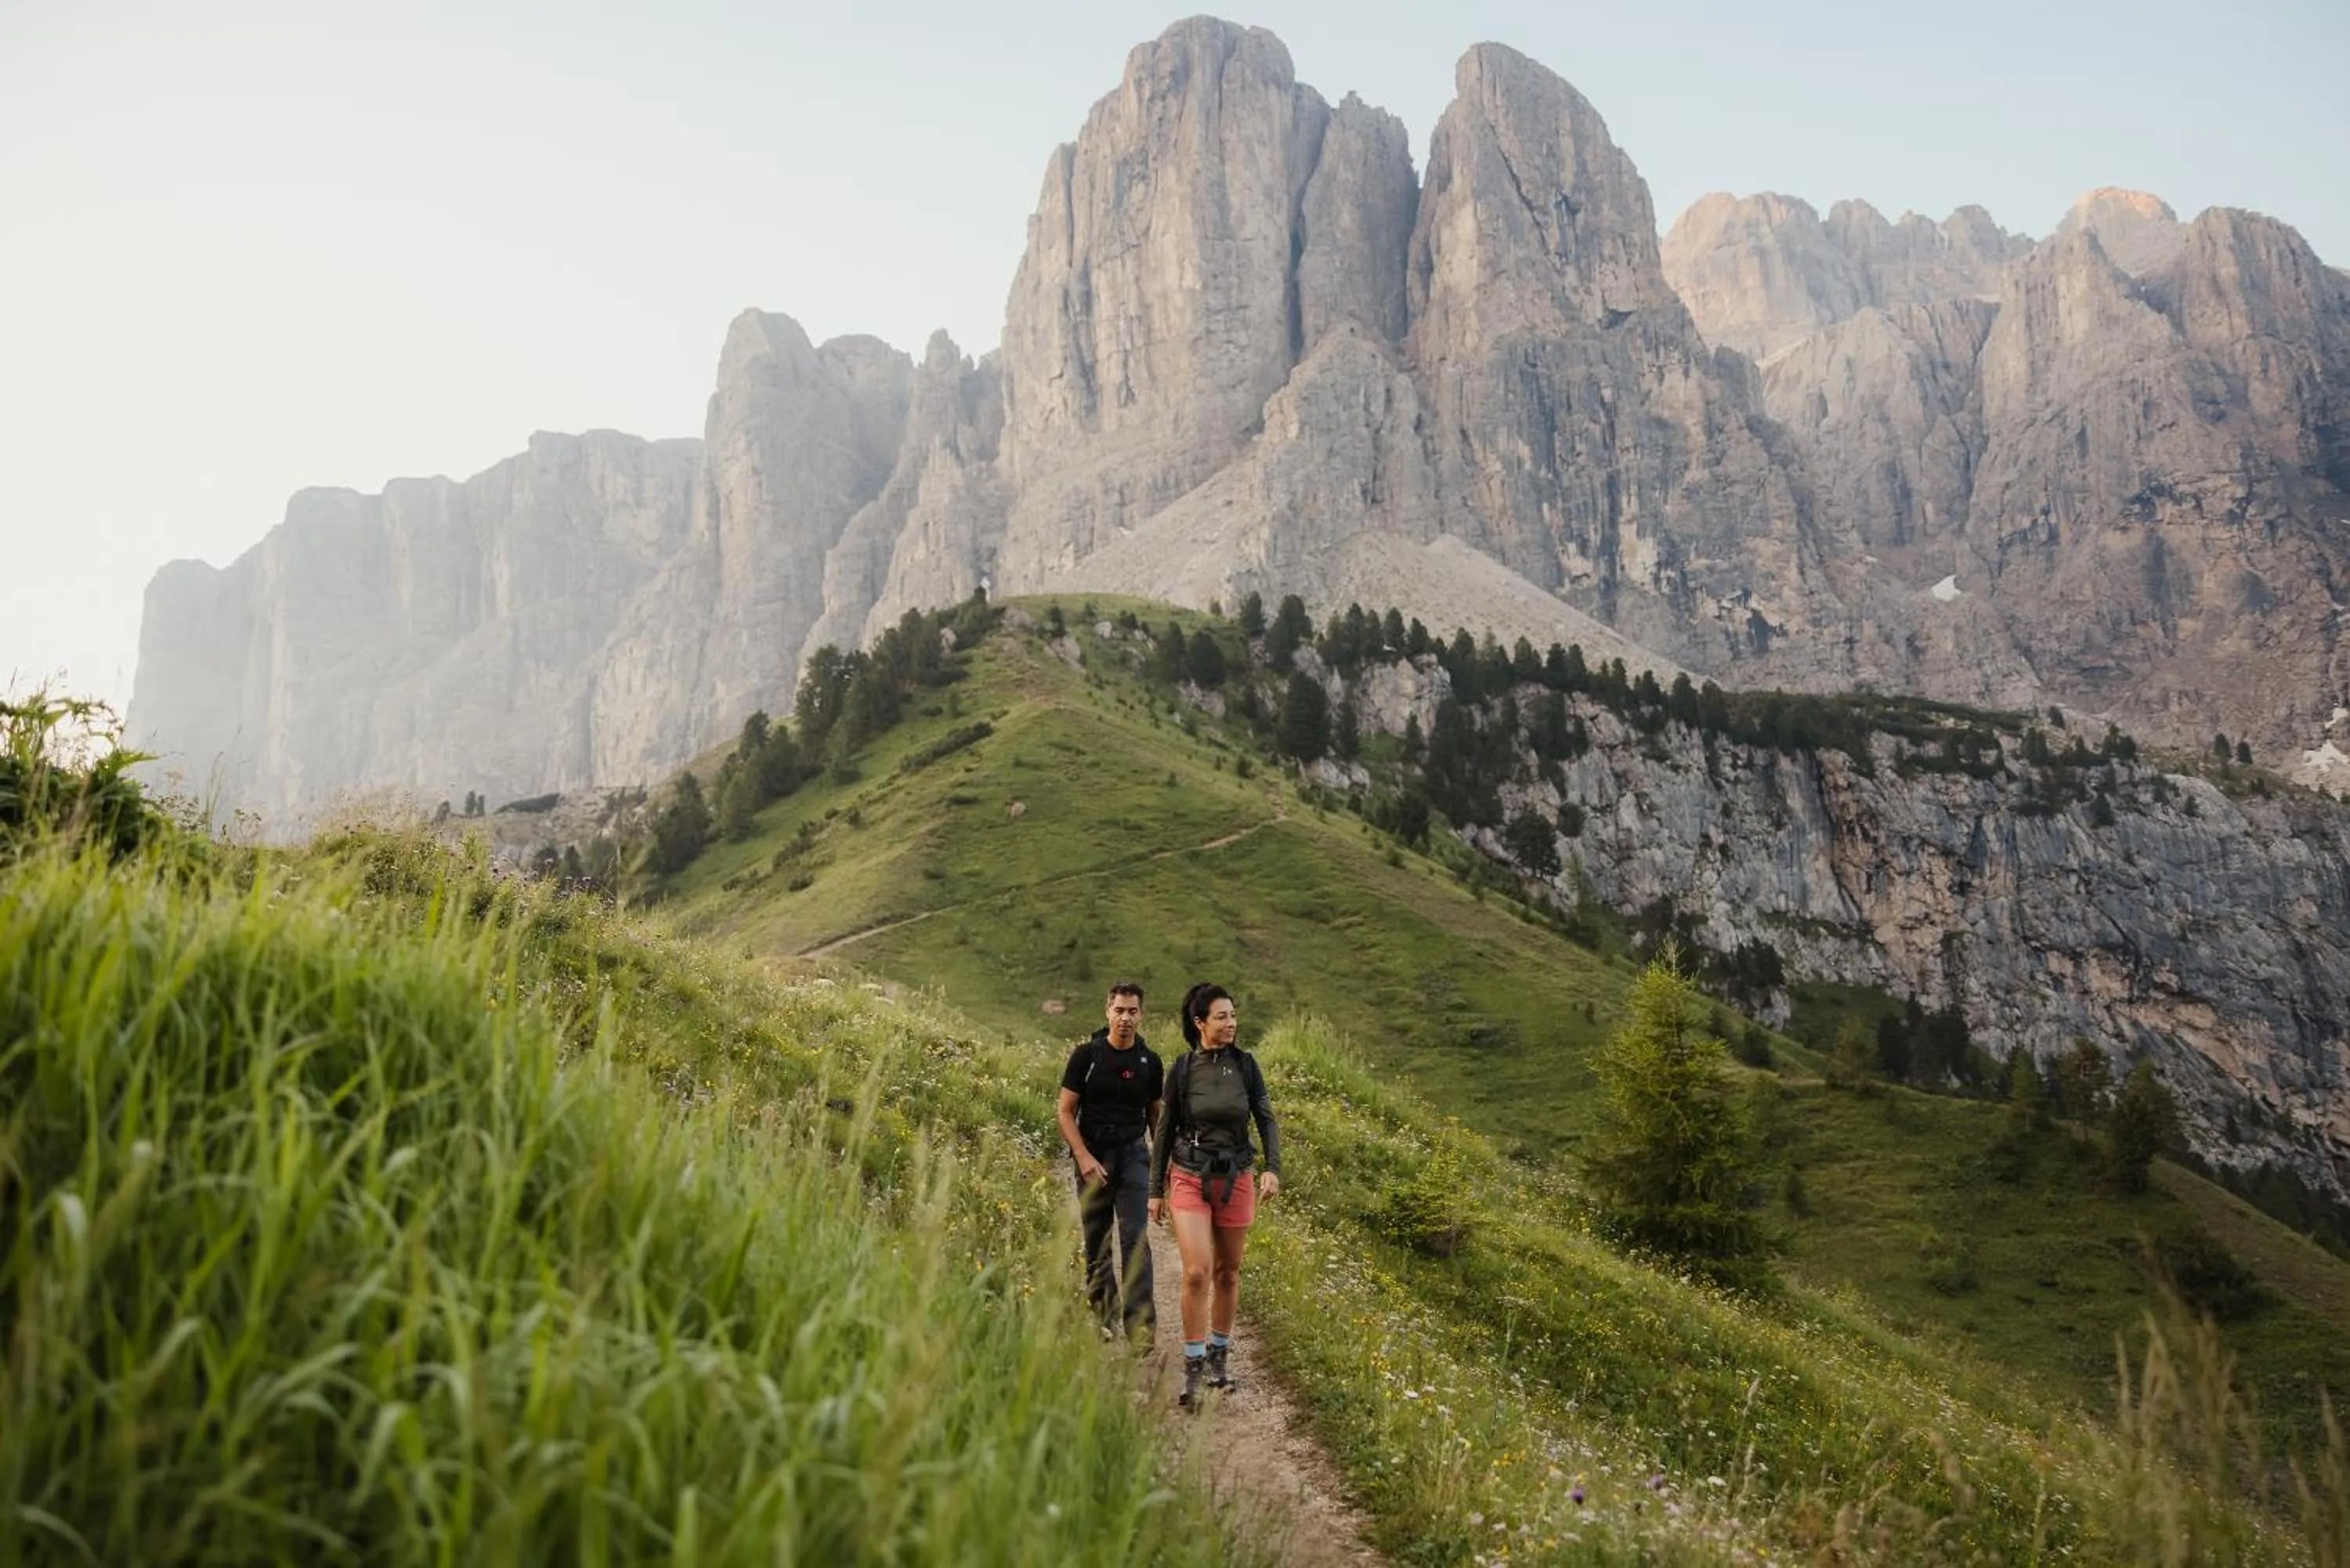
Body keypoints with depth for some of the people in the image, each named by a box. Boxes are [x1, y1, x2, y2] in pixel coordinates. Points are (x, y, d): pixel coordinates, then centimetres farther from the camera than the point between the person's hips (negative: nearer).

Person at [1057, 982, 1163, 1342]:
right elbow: (1066, 1112, -2)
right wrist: (1084, 1157, -13)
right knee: (1096, 1243, 7)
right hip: (1092, 1156, 0)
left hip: (1133, 1154, 0)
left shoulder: (1149, 1062, 4)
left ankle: (1140, 1325, -12)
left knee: (1135, 1239, -10)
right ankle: (1104, 1315, 23)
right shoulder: (1086, 1056, -3)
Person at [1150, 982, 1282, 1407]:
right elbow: (1165, 1131, 4)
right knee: (1197, 1272, -13)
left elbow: (1267, 1119, 2)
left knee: (1227, 1272, 10)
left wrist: (1273, 1168, -13)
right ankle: (1193, 1366, -4)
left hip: (1236, 1179, 2)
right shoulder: (1182, 1070, -4)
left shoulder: (1245, 1064, -1)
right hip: (1190, 1179, -2)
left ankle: (1219, 1355, 27)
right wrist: (1156, 1190, 5)